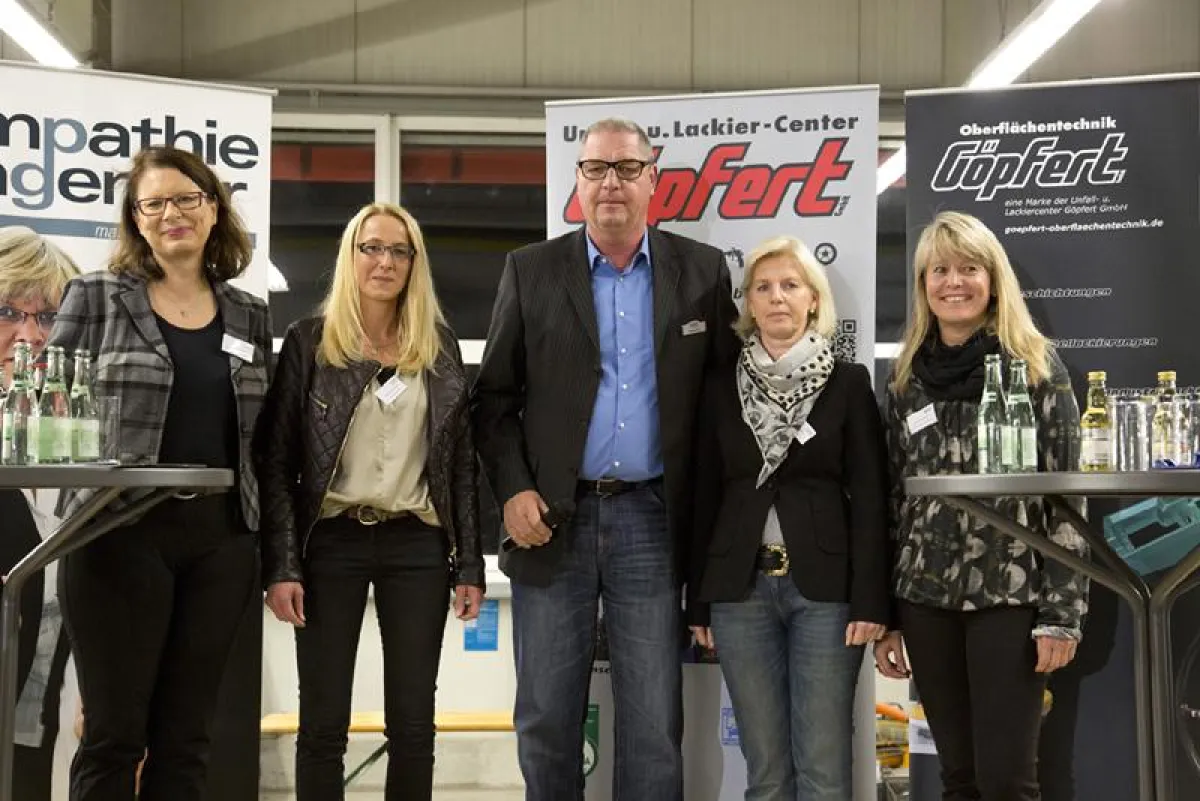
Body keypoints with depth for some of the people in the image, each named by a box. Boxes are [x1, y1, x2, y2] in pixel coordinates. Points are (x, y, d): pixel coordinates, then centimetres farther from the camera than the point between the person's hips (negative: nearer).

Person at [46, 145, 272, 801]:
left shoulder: (248, 315, 13)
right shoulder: (96, 297, 3)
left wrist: (266, 545, 9)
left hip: (221, 540, 3)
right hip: (119, 534, -3)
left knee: (185, 736, 8)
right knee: (113, 734, 1)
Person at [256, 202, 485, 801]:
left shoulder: (440, 346, 9)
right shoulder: (309, 340, 2)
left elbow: (461, 460, 9)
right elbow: (276, 460, -1)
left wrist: (470, 564, 3)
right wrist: (281, 566, -9)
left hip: (418, 544, 2)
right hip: (331, 542, -2)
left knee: (413, 722, 5)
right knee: (323, 723, 2)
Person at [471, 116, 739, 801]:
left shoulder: (703, 273, 4)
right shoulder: (531, 271, 4)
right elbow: (495, 395, 6)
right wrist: (513, 489, -7)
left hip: (652, 520, 0)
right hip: (553, 517, 0)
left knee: (654, 725, 4)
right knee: (546, 719, 8)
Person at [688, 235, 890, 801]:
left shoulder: (848, 383, 2)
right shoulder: (722, 386, 7)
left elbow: (869, 498, -2)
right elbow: (706, 495, 9)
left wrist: (870, 600, -9)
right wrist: (697, 602, 6)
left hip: (825, 589, -2)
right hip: (741, 590, 2)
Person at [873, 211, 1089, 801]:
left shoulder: (1036, 366, -1)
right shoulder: (907, 378, 10)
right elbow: (890, 499, 12)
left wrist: (1061, 612, -10)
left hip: (1010, 596, -4)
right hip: (926, 598, 4)